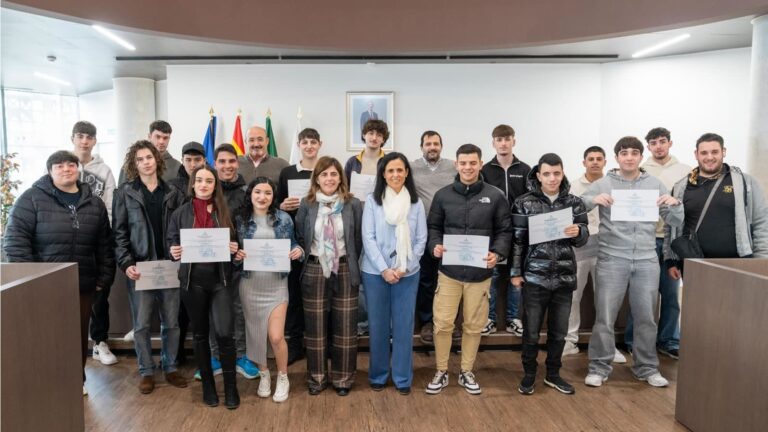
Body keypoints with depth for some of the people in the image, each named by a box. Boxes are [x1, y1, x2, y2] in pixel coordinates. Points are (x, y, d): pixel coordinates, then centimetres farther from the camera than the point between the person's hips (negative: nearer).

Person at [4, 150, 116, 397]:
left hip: (83, 284, 4)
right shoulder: (32, 198, -4)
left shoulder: (94, 203, 8)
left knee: (79, 334, 11)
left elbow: (104, 245, 10)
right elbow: (15, 238, -8)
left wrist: (104, 277, 5)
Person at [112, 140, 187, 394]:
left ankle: (170, 368, 22)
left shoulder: (173, 193, 8)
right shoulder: (125, 193, 3)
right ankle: (146, 372, 18)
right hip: (139, 268, -1)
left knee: (171, 322, 8)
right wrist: (126, 264, -11)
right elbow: (119, 233, -1)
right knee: (141, 324, 4)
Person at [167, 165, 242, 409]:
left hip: (220, 279, -1)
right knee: (200, 334, 11)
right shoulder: (181, 213, 4)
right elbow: (171, 241, 8)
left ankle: (231, 387, 9)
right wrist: (173, 251, -14)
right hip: (193, 280, 1)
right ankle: (207, 385, 26)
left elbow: (235, 243, 10)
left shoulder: (225, 211, 5)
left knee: (225, 333, -8)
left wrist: (235, 249, -13)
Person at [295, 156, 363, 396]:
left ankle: (342, 378, 20)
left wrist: (349, 263, 2)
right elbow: (299, 237, 9)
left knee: (344, 326, 5)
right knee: (315, 326, 8)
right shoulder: (307, 204, 1)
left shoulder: (353, 204, -1)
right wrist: (308, 259, 3)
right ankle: (317, 377, 23)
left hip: (344, 271, 0)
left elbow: (358, 239, 4)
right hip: (314, 271, 1)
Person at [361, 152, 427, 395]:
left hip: (407, 273, 1)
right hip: (376, 272, -1)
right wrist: (384, 269, -12)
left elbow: (421, 240, 1)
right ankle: (378, 375, 25)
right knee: (378, 325, 9)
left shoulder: (416, 203, 2)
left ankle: (403, 377, 21)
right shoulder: (372, 201, -3)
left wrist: (404, 268, -9)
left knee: (404, 326, 7)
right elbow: (368, 238, -6)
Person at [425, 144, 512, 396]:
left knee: (474, 325, 11)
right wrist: (435, 246, -12)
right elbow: (433, 227, 8)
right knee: (442, 323, 1)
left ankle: (467, 372, 29)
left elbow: (504, 231, 3)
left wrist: (498, 253, -15)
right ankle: (441, 372, 21)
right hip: (449, 271, 0)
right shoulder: (443, 195, 2)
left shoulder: (495, 197, 0)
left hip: (480, 273, 0)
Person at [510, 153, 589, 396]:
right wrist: (515, 272, -5)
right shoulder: (524, 203, -4)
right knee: (531, 331, 7)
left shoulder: (574, 203, 4)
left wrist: (578, 232, -16)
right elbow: (517, 240, -2)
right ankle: (529, 374, 25)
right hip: (534, 277, -2)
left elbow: (583, 238, 7)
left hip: (565, 277, 3)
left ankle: (553, 374, 31)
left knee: (559, 331, 13)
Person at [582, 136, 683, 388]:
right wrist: (593, 200, -22)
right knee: (605, 317, 0)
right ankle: (599, 367, 12)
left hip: (647, 261, 3)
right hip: (612, 259, -2)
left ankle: (647, 368, 25)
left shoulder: (655, 184, 10)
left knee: (646, 317, 10)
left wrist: (674, 204, -10)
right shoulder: (603, 184, 2)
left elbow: (676, 222, 11)